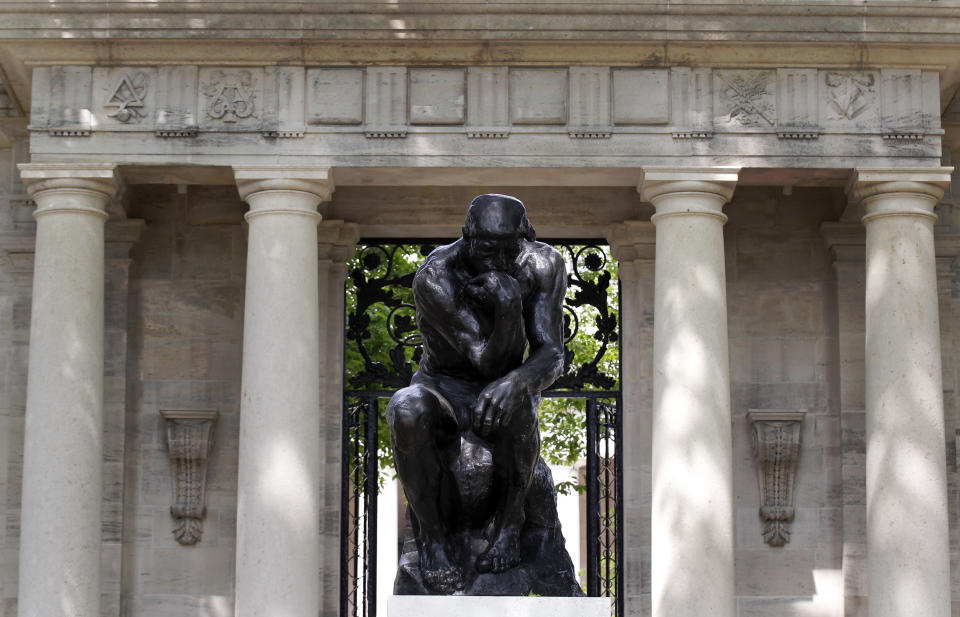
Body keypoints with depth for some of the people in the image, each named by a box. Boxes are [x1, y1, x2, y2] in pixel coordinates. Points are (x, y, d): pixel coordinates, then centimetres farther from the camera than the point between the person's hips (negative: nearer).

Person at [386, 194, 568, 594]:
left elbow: (551, 355, -20)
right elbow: (487, 360, -25)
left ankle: (506, 527, -15)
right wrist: (508, 308, -44)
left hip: (497, 389, 1)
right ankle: (433, 538, -18)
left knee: (516, 399, -37)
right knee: (407, 410, -38)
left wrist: (515, 381, -42)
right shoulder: (434, 278, -24)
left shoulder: (543, 265, -14)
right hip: (444, 390, -1)